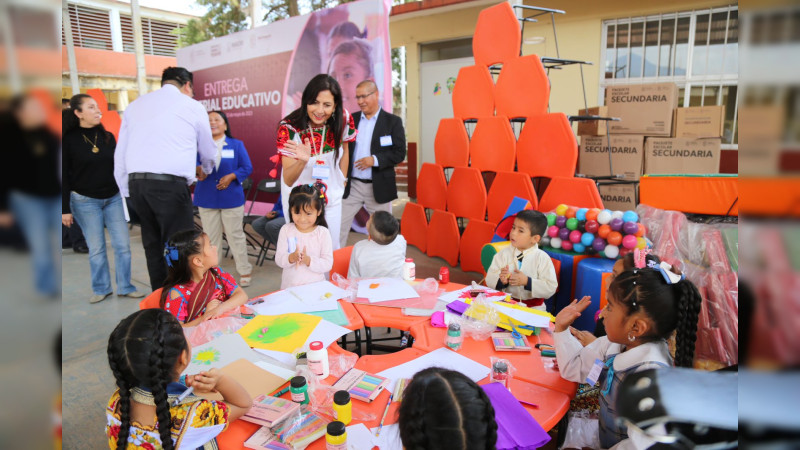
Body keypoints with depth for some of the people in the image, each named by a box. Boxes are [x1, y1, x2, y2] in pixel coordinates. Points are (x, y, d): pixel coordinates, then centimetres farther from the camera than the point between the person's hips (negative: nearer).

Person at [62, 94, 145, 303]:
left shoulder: (107, 136, 5)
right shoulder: (69, 139, -6)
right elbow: (64, 176, -6)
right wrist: (65, 209, -8)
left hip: (113, 198, 3)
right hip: (85, 201, -3)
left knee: (123, 245, 2)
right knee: (96, 248, 3)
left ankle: (125, 287, 12)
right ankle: (101, 289, 18)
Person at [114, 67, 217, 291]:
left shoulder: (135, 105, 21)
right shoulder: (192, 106, 10)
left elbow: (120, 154, 18)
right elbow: (208, 151, 22)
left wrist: (126, 192, 23)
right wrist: (206, 170, 43)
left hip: (135, 182, 5)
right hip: (170, 184, -5)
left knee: (153, 248, 12)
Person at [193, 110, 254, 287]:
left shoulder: (236, 145, 5)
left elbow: (247, 167, 0)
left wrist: (231, 176, -14)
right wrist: (198, 170, -24)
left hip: (231, 198, -1)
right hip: (206, 199, 1)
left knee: (235, 235, 4)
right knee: (210, 238, 7)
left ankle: (244, 271, 13)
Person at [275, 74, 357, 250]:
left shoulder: (343, 119, -17)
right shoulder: (289, 128, -25)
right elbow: (288, 180, -28)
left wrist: (342, 180, 7)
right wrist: (302, 161, -46)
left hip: (332, 199, 3)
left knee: (332, 248, 15)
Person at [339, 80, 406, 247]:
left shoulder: (393, 121, -1)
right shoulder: (351, 119, 9)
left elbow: (399, 153, -7)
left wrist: (375, 160, -19)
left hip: (378, 188, -2)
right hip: (351, 185, 3)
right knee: (339, 225, 2)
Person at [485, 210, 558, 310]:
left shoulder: (542, 258, -2)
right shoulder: (503, 254, 5)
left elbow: (551, 288, -6)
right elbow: (489, 279, 3)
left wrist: (527, 281, -14)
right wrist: (501, 280, -17)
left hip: (533, 309, -1)